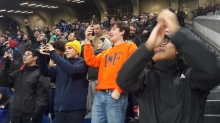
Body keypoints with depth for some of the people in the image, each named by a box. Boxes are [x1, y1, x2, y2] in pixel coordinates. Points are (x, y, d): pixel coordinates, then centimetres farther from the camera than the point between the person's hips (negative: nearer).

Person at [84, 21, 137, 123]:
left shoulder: (130, 47, 5)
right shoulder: (106, 52, 25)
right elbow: (91, 61, 13)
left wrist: (119, 90, -14)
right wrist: (87, 41, 9)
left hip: (116, 95, -6)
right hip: (99, 95, 6)